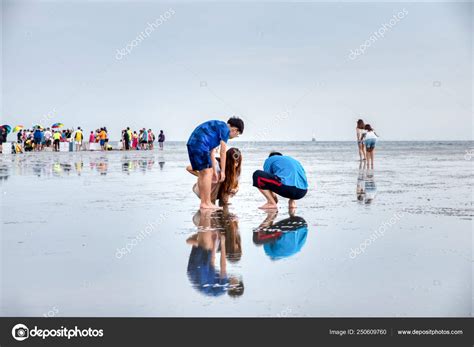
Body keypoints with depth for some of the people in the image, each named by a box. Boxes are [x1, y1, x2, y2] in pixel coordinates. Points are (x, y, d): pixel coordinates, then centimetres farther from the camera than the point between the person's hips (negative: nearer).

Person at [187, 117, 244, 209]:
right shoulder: (225, 129, 0)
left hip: (191, 143, 10)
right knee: (207, 173, -6)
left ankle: (203, 202, 14)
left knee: (201, 173, 13)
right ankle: (207, 203, -6)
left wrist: (214, 171, 29)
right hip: (200, 144, -10)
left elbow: (212, 152, 29)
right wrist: (223, 171, 2)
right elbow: (223, 152, -2)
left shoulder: (217, 126, 28)